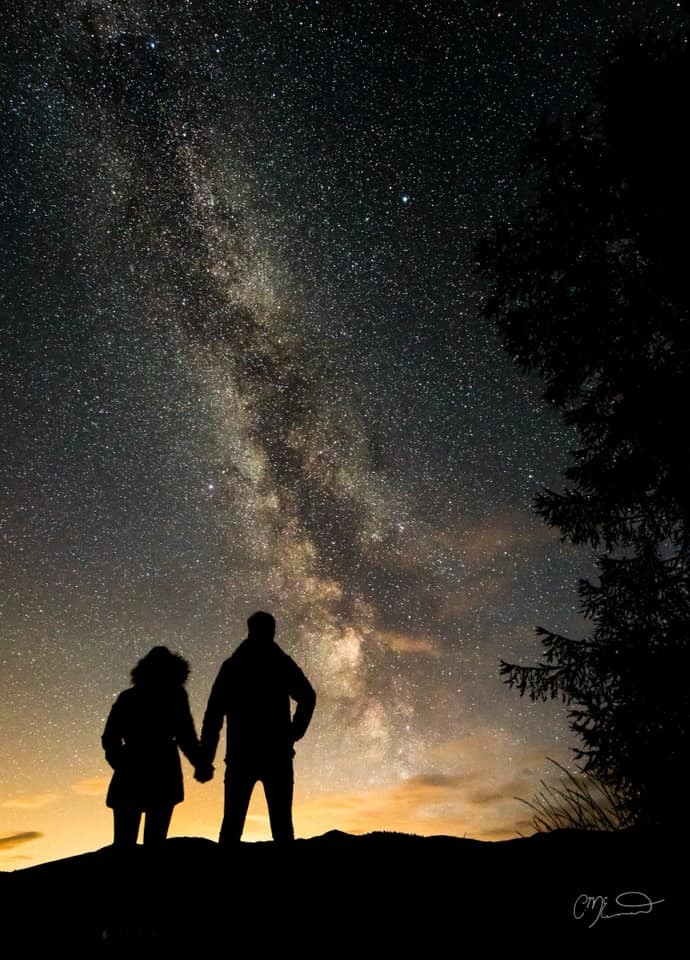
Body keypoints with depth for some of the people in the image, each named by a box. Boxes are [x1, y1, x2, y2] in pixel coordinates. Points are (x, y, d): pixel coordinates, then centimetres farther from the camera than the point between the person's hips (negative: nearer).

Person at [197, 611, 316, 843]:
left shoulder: (231, 665, 7)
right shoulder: (282, 663, 4)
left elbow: (214, 714, 2)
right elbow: (308, 697, -9)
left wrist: (206, 760, 3)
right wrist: (294, 733, 0)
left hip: (241, 755, 1)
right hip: (277, 754, -1)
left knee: (232, 824, 8)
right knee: (281, 823, 6)